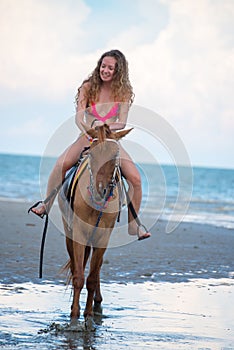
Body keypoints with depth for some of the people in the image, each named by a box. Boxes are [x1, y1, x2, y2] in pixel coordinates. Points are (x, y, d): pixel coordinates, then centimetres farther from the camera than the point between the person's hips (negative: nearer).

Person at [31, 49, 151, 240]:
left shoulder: (124, 93, -1)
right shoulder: (88, 87, -2)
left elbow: (122, 123, -7)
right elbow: (79, 117, -8)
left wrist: (105, 126, -27)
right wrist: (87, 131, -29)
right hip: (87, 137, 0)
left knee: (135, 178, -18)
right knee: (61, 164, -28)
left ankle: (133, 224, -3)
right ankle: (46, 205, -10)